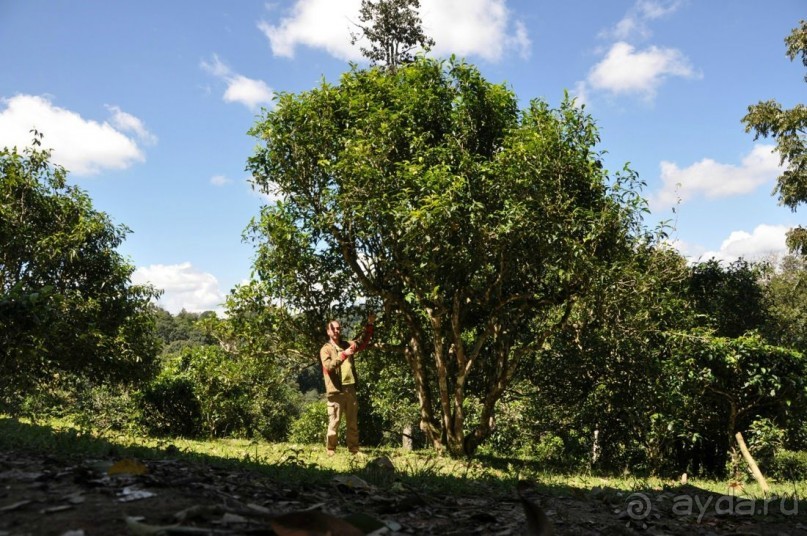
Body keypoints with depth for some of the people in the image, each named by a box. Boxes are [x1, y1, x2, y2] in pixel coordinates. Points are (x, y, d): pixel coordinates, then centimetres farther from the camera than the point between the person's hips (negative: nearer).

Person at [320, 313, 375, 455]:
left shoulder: (347, 345, 13)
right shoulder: (325, 349, -2)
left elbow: (363, 341, 19)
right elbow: (329, 366, -18)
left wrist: (369, 324, 8)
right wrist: (344, 354, -27)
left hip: (350, 389, 5)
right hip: (336, 391, -5)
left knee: (353, 422, 10)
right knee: (334, 422, -3)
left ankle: (354, 449, 17)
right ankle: (331, 450, 6)